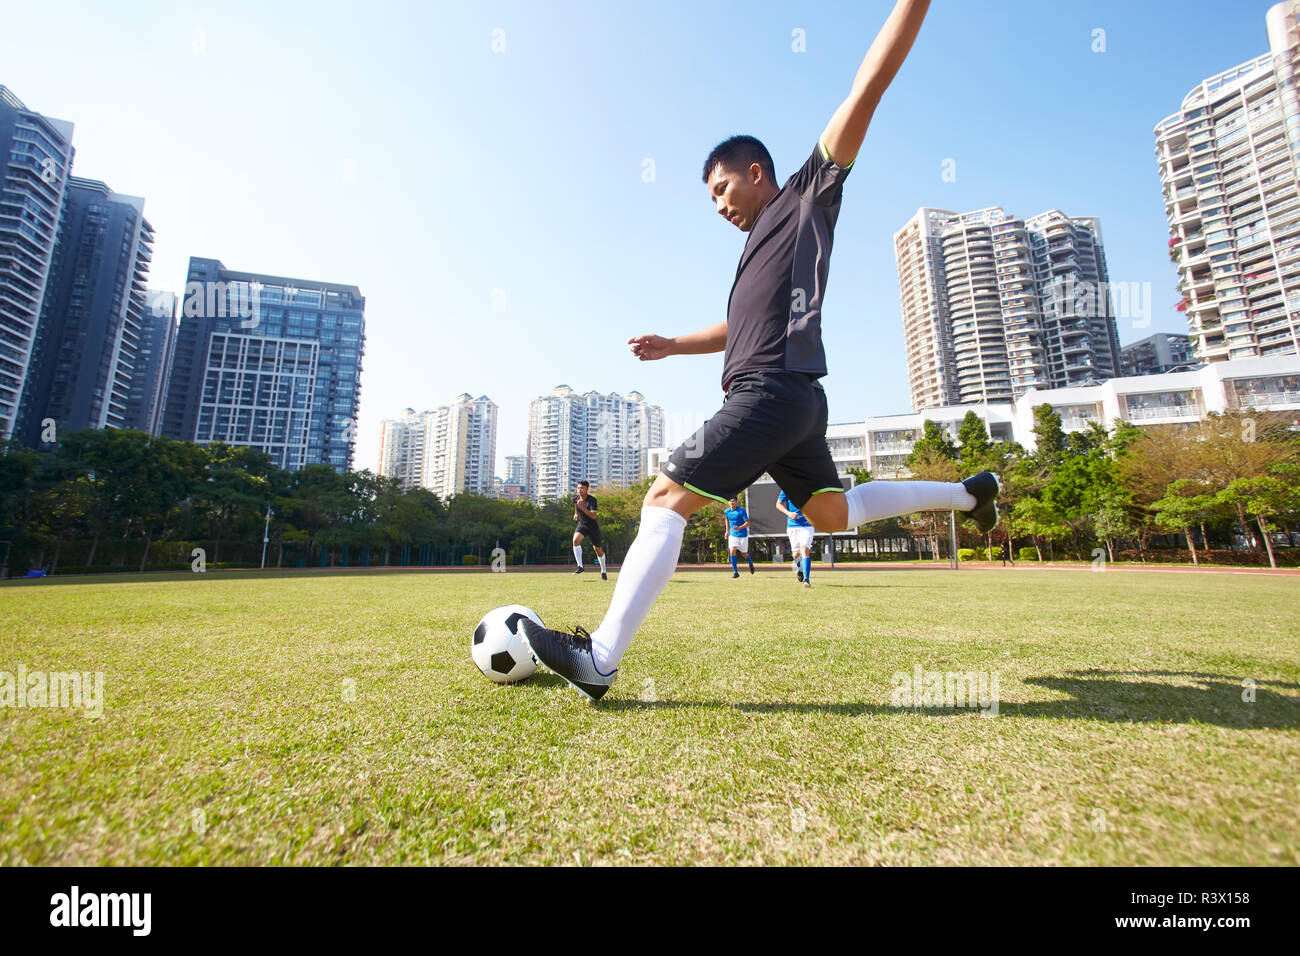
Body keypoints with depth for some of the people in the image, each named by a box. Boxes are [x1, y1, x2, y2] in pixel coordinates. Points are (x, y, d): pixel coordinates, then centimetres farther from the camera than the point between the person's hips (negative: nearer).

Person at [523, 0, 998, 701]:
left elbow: (869, 85, 1)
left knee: (666, 498, -15)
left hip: (773, 392, -10)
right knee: (834, 513, 20)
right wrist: (673, 344, 30)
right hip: (785, 400, 10)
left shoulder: (807, 198, 8)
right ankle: (967, 492, 29)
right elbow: (742, 328, 37)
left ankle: (598, 659, -14)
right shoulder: (760, 244, 30)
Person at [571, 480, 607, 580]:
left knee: (598, 549, 8)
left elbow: (593, 516, -33)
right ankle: (580, 566, -20)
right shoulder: (575, 497, -7)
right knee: (576, 539, -27)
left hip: (593, 526, -4)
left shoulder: (592, 500, -23)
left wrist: (582, 508, -42)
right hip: (582, 524, 4)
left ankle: (603, 572, 29)